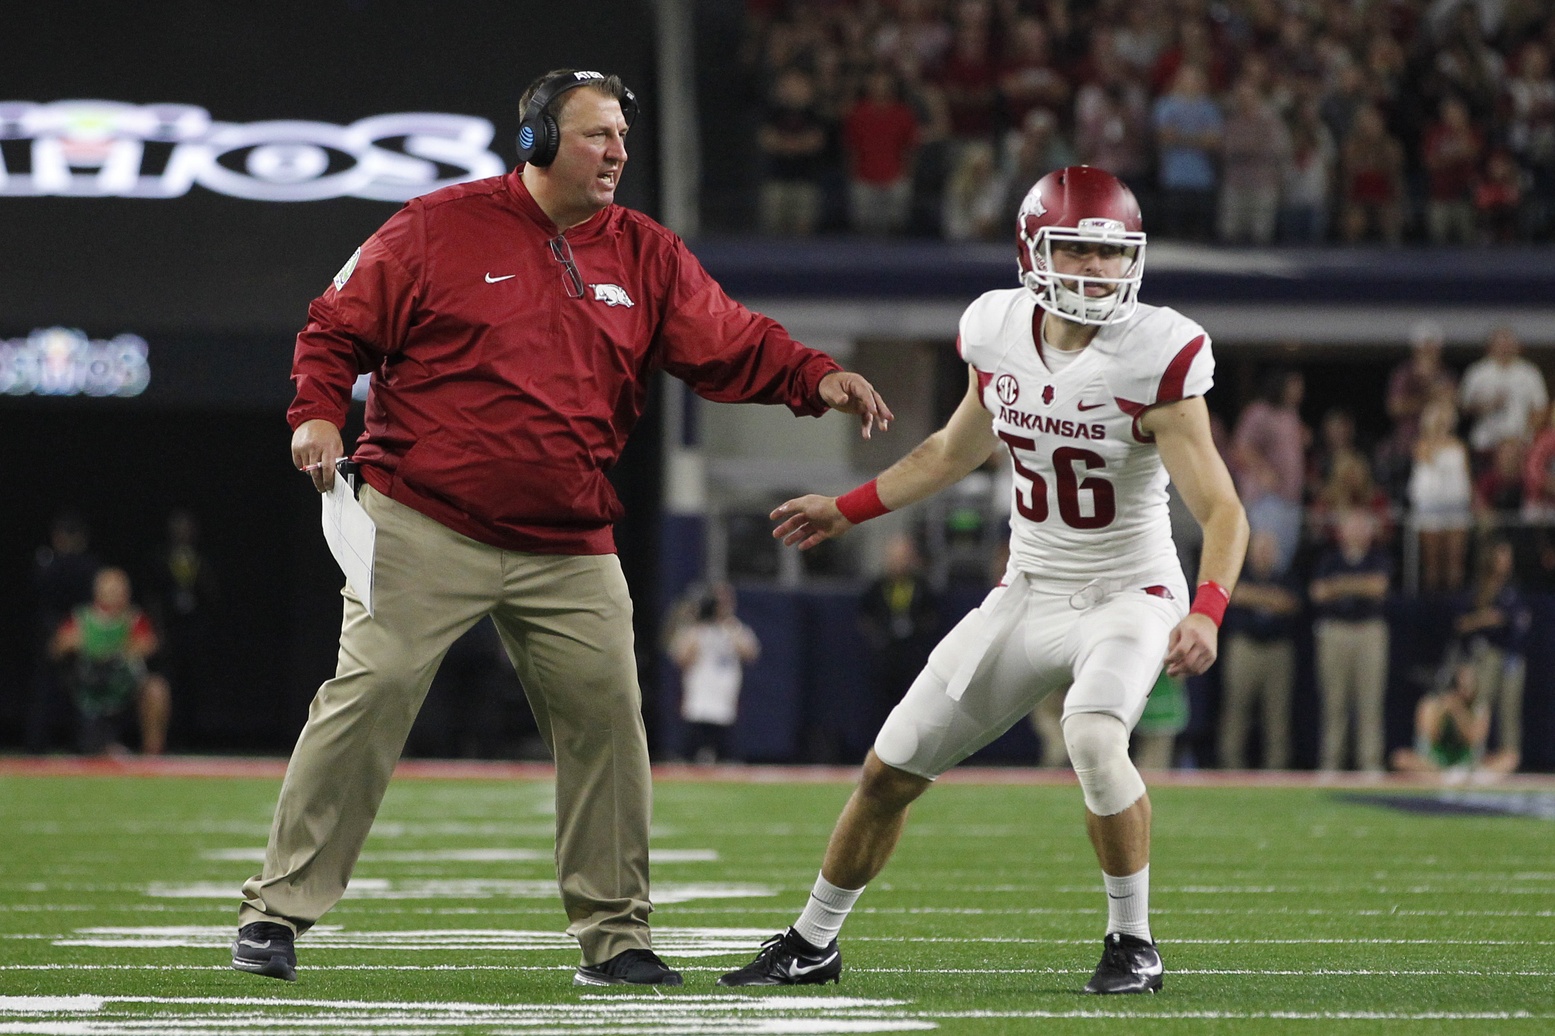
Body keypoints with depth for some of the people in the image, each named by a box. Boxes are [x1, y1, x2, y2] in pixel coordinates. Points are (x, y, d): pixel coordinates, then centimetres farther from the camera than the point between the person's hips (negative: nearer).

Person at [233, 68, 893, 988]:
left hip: (569, 551, 4)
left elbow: (732, 345, 6)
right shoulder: (441, 228, -2)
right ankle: (279, 910, -1)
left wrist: (816, 378, -12)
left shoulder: (646, 256, 9)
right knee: (367, 699, -10)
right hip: (426, 529, -4)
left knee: (607, 721, 1)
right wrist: (320, 412, -14)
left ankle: (615, 936, 13)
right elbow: (341, 327, 2)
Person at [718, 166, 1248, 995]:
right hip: (1029, 596, 5)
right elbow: (957, 450, 17)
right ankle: (812, 944, 26)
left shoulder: (1155, 358, -20)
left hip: (1129, 595, -5)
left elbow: (1221, 510, -23)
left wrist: (1205, 613, -39)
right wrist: (849, 510, 24)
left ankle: (1133, 944, -14)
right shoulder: (1000, 335, -4)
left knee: (1093, 739, -34)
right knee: (890, 770, 5)